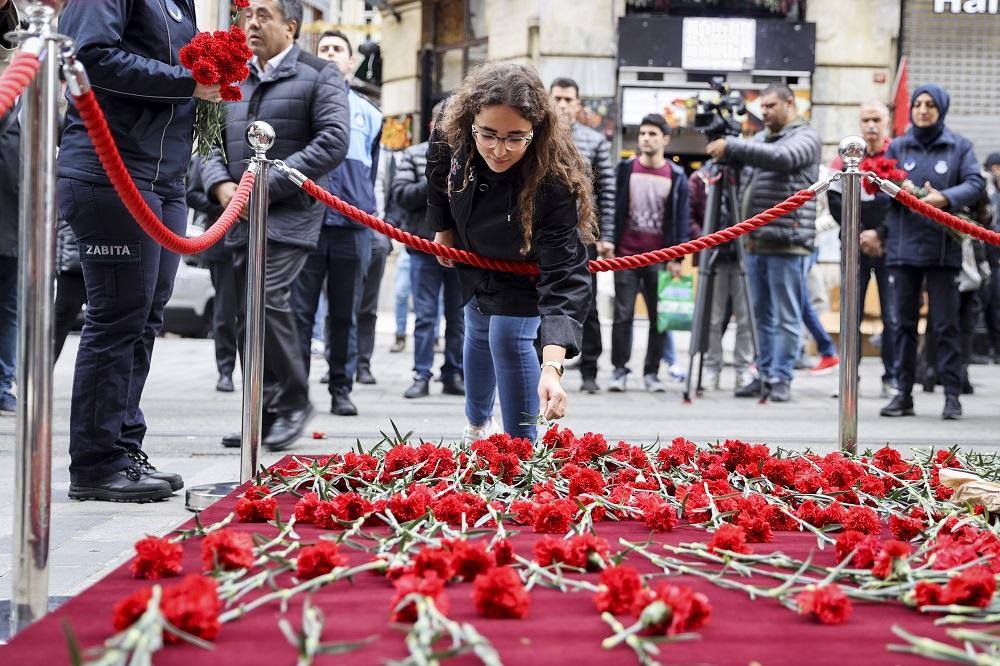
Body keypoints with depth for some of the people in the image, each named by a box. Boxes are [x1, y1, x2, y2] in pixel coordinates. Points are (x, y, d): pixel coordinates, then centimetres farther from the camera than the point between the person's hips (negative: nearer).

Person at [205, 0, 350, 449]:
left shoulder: (318, 76, -1)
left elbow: (333, 143, -12)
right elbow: (213, 142, 17)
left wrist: (267, 187, -15)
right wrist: (221, 185, -6)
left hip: (289, 215, -6)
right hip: (242, 218, 7)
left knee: (267, 299, -21)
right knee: (248, 318, 6)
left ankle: (294, 400, -7)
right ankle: (265, 415, 14)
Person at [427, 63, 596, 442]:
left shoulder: (555, 181, -45)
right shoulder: (450, 140, -32)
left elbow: (564, 275, -49)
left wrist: (552, 367, -59)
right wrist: (443, 230, 9)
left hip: (526, 270, -5)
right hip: (475, 261, 5)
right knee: (479, 335, 22)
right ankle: (477, 422, 49)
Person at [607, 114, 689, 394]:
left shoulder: (676, 176, 4)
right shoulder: (625, 170, 5)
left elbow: (681, 218, 4)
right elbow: (615, 210, 6)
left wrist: (677, 257, -3)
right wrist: (609, 245, 0)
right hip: (626, 256, 0)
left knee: (659, 318, 2)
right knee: (623, 315, 0)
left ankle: (652, 372, 11)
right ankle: (619, 370, 8)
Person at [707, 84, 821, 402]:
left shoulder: (805, 137, -3)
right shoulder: (761, 138, 20)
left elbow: (781, 158, -21)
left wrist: (731, 146, -22)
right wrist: (721, 152, -1)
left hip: (786, 242, -7)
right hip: (755, 241, 7)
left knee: (785, 316, -3)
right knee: (762, 315, 11)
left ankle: (780, 378, 0)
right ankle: (764, 375, 17)